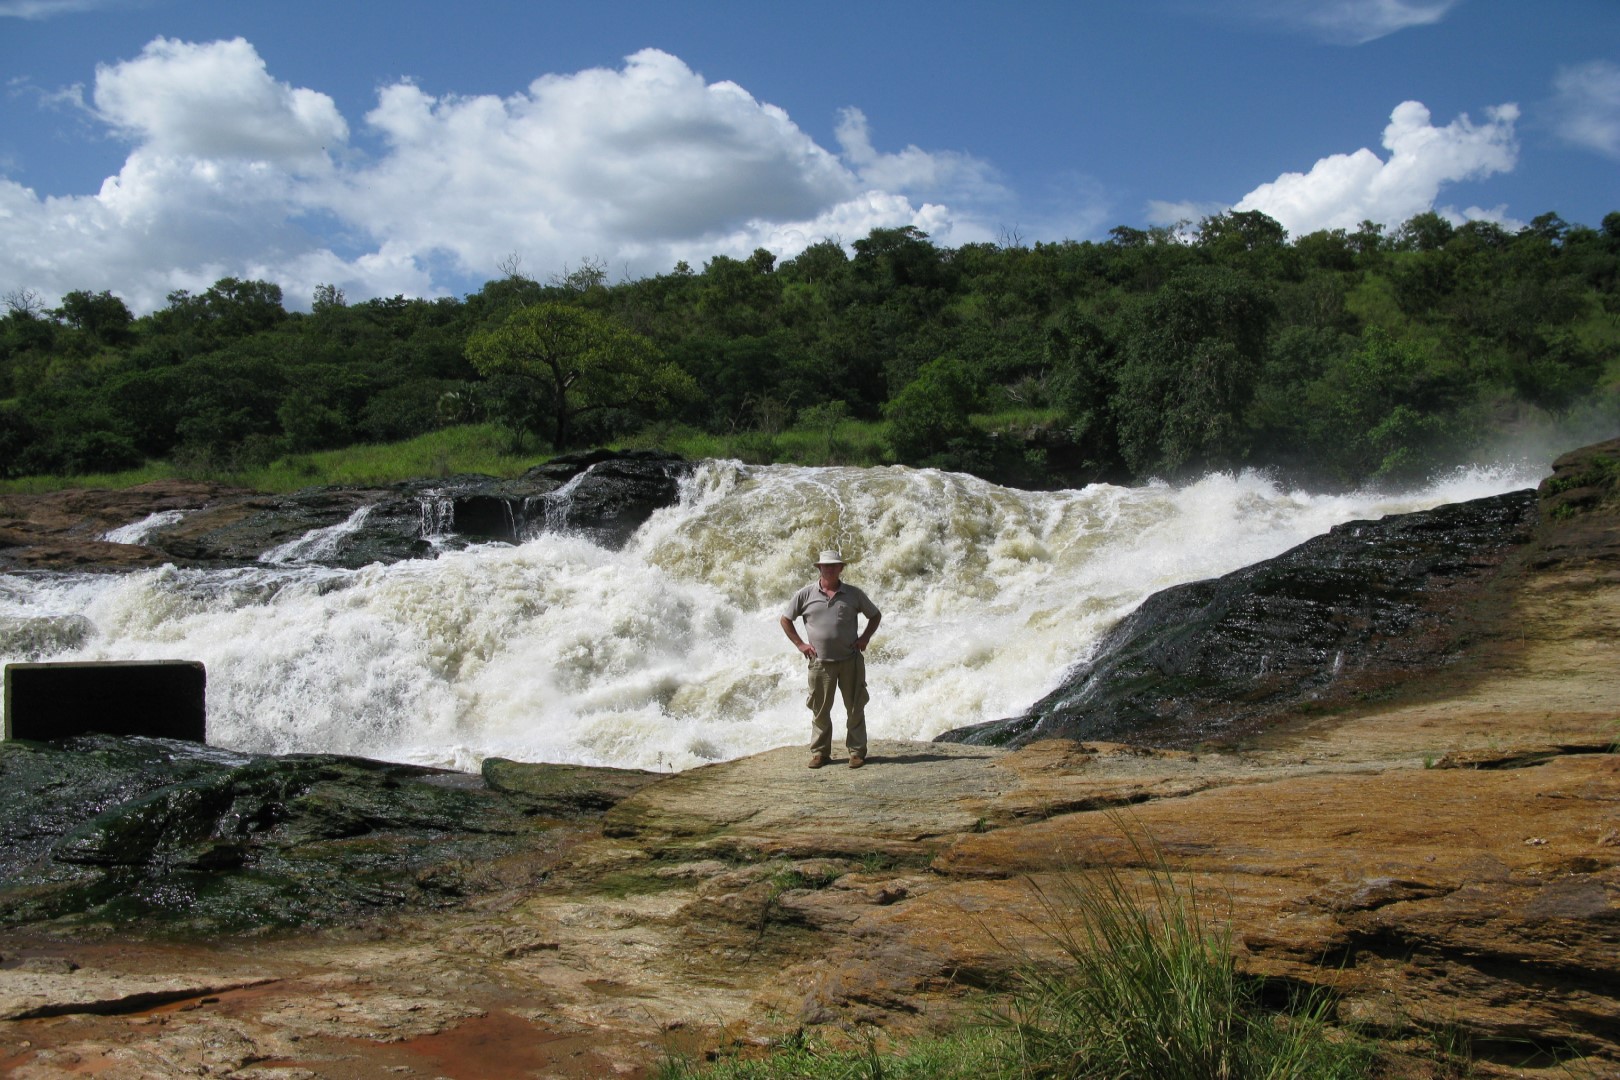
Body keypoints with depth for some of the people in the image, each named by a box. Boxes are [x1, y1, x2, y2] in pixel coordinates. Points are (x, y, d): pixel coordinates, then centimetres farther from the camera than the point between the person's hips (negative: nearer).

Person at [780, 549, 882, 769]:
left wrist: (865, 638, 3)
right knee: (820, 710, 4)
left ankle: (857, 751, 10)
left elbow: (875, 615, 16)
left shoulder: (853, 594, 4)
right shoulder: (806, 594, 1)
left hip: (850, 660, 0)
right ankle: (819, 752, 14)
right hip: (820, 662, 0)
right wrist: (800, 644, 3)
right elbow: (785, 619, 10)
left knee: (855, 708, 3)